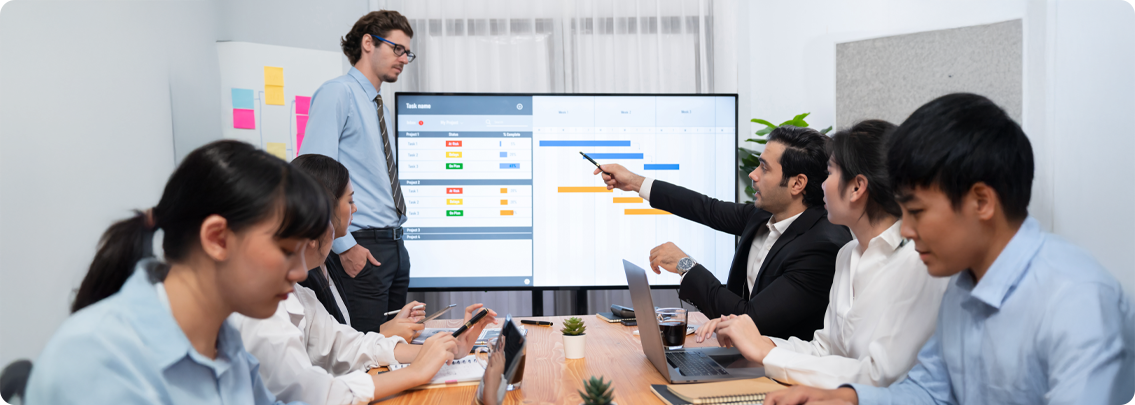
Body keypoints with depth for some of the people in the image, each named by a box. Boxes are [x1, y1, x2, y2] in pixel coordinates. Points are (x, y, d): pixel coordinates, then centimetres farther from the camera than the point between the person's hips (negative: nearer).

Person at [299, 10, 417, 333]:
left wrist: (396, 237, 16)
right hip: (361, 248, -9)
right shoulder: (338, 93, -8)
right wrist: (345, 246, -20)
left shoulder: (381, 110, 19)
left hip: (395, 245, 9)